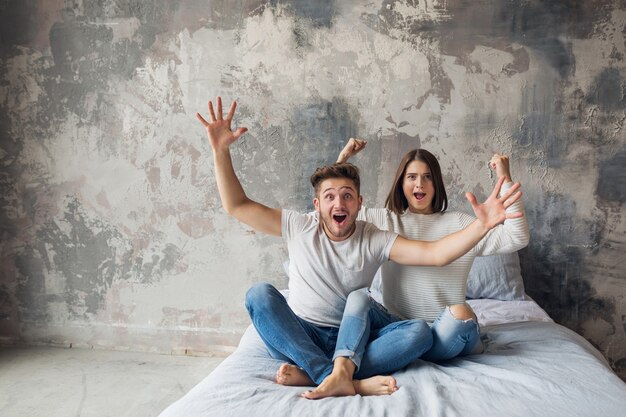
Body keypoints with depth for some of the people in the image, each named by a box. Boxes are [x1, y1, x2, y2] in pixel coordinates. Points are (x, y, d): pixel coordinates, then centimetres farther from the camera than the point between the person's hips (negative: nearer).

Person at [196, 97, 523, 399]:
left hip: (349, 340, 0)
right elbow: (237, 206, -4)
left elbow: (435, 253, -13)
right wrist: (221, 151, -14)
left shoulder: (375, 240, -2)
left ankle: (313, 373, -36)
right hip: (298, 336, 0)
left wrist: (481, 225, -28)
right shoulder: (299, 228, -1)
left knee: (419, 332, -23)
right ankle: (346, 379, -38)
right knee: (259, 293, -28)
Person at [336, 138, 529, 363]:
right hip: (392, 323, 1)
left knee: (461, 314, -33)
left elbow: (516, 239, -4)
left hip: (441, 328, -1)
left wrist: (506, 180, -9)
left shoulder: (459, 223, 5)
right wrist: (342, 160, 1)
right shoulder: (383, 220, 9)